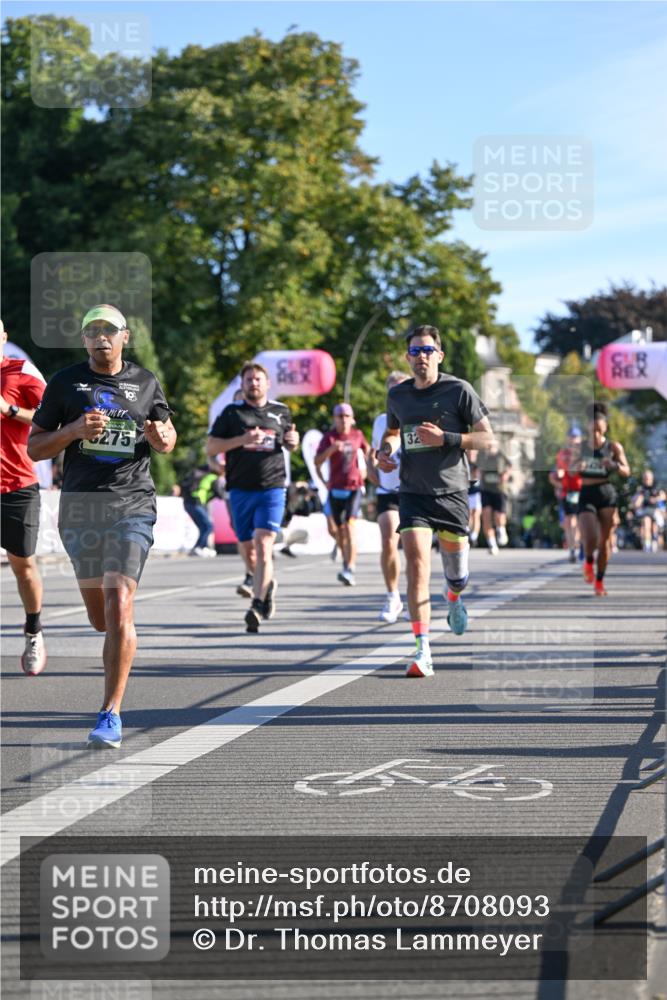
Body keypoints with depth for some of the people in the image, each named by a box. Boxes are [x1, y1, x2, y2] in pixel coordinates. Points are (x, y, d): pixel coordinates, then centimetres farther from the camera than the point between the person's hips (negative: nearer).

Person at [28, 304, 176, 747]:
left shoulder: (146, 383, 8)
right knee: (100, 619, 7)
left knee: (119, 608, -16)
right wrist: (73, 431, -13)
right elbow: (34, 447, 6)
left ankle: (111, 714, -12)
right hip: (79, 507, 2)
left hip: (132, 506, -1)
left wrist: (163, 439, -3)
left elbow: (168, 433, 22)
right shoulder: (65, 382, 6)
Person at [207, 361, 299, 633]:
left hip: (272, 488, -1)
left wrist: (293, 441, 4)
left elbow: (289, 444, 29)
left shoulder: (281, 412, 13)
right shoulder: (232, 413, 7)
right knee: (248, 549, 9)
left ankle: (257, 605, -21)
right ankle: (266, 584, 37)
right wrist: (242, 439, -13)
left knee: (263, 545, -16)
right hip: (241, 490, 1)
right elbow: (211, 447, 0)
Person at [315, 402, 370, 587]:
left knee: (350, 525, -17)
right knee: (339, 529, 10)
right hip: (335, 487, 1)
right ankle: (346, 561, 32)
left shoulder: (357, 435, 4)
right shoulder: (329, 437, -1)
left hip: (354, 487, -1)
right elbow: (317, 462, -12)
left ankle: (350, 570, -26)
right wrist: (331, 449, -27)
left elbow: (367, 449, 26)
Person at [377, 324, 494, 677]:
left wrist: (444, 438, -19)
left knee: (457, 576, 10)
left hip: (452, 493, -1)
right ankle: (422, 652, -18)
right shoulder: (397, 395, 6)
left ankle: (453, 598, 50)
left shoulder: (459, 390, -6)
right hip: (413, 493, 1)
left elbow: (487, 439, -6)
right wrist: (385, 451, 4)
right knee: (417, 563, -17)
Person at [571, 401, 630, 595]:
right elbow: (571, 472, 14)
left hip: (607, 495, 0)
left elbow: (626, 472, -7)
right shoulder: (580, 448, 4)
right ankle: (588, 562, 21)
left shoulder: (614, 447, -1)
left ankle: (599, 582, 18)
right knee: (590, 539, -15)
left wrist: (615, 465, -28)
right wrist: (577, 467, -10)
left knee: (605, 541, 3)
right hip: (586, 495, 0)